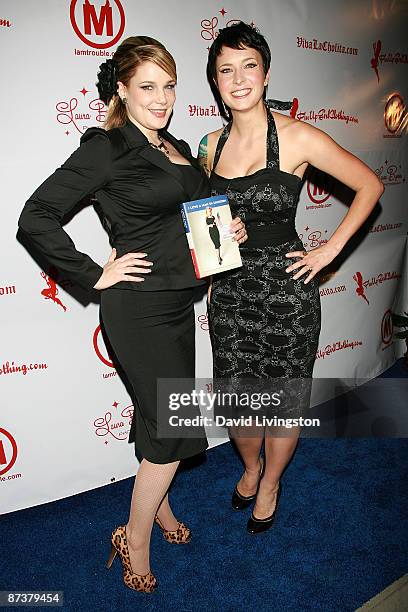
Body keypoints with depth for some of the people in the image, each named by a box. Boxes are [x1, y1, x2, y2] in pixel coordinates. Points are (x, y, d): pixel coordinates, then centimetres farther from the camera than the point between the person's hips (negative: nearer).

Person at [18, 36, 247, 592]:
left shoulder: (177, 149, 13)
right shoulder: (107, 148, -11)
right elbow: (36, 217, -14)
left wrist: (230, 230, 6)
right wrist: (95, 275, -15)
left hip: (178, 300, 7)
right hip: (138, 307, -7)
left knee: (161, 415, 19)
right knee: (174, 424, -1)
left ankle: (157, 502, 43)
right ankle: (135, 544, 22)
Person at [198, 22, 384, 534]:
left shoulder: (297, 137, -10)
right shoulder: (211, 144, 4)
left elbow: (370, 186, -3)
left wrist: (330, 249, -8)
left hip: (285, 286, -3)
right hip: (229, 287, 4)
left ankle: (270, 483, 38)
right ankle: (250, 467, 44)